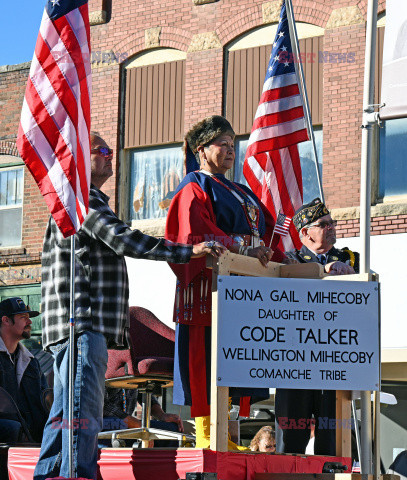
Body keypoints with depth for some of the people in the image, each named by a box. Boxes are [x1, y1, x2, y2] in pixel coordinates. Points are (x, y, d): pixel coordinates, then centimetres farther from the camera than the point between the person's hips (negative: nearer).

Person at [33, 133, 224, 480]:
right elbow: (122, 240, -18)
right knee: (83, 413, -16)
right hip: (83, 322, -11)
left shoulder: (91, 201, 27)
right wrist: (187, 252, -19)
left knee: (65, 413, 10)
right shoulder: (83, 199, -7)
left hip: (84, 325, 11)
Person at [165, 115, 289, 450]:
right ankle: (205, 435, -10)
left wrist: (280, 260, 5)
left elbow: (265, 231, 23)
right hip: (207, 285, -8)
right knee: (206, 358, -10)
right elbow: (197, 233, -15)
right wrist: (242, 247, -25)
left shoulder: (239, 192, 27)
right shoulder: (194, 188, 1)